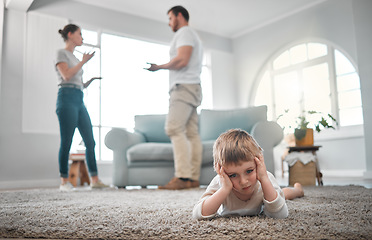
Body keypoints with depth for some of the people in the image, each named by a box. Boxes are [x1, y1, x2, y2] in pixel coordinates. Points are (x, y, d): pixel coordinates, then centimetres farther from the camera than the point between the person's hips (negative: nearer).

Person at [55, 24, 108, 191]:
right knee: (66, 142, -7)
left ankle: (95, 180, 2)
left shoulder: (74, 58, 27)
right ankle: (64, 182, -1)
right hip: (67, 98, -8)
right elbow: (66, 76, -12)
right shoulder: (62, 53, 5)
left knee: (90, 141, 0)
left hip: (79, 100, 8)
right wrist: (83, 61, -4)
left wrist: (91, 80, 9)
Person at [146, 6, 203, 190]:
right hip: (192, 87, 10)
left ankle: (182, 177, -24)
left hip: (184, 86, -10)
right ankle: (194, 178, -2)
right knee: (192, 133, 1)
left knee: (174, 128, -18)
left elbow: (182, 60, -15)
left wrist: (159, 67, -3)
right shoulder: (193, 36, 32)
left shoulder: (184, 33, 0)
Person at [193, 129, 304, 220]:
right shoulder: (219, 184, -43)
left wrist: (264, 179, -55)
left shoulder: (267, 179, -40)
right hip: (227, 212, -1)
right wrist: (225, 189, -60)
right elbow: (197, 215, -52)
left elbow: (280, 215, -47)